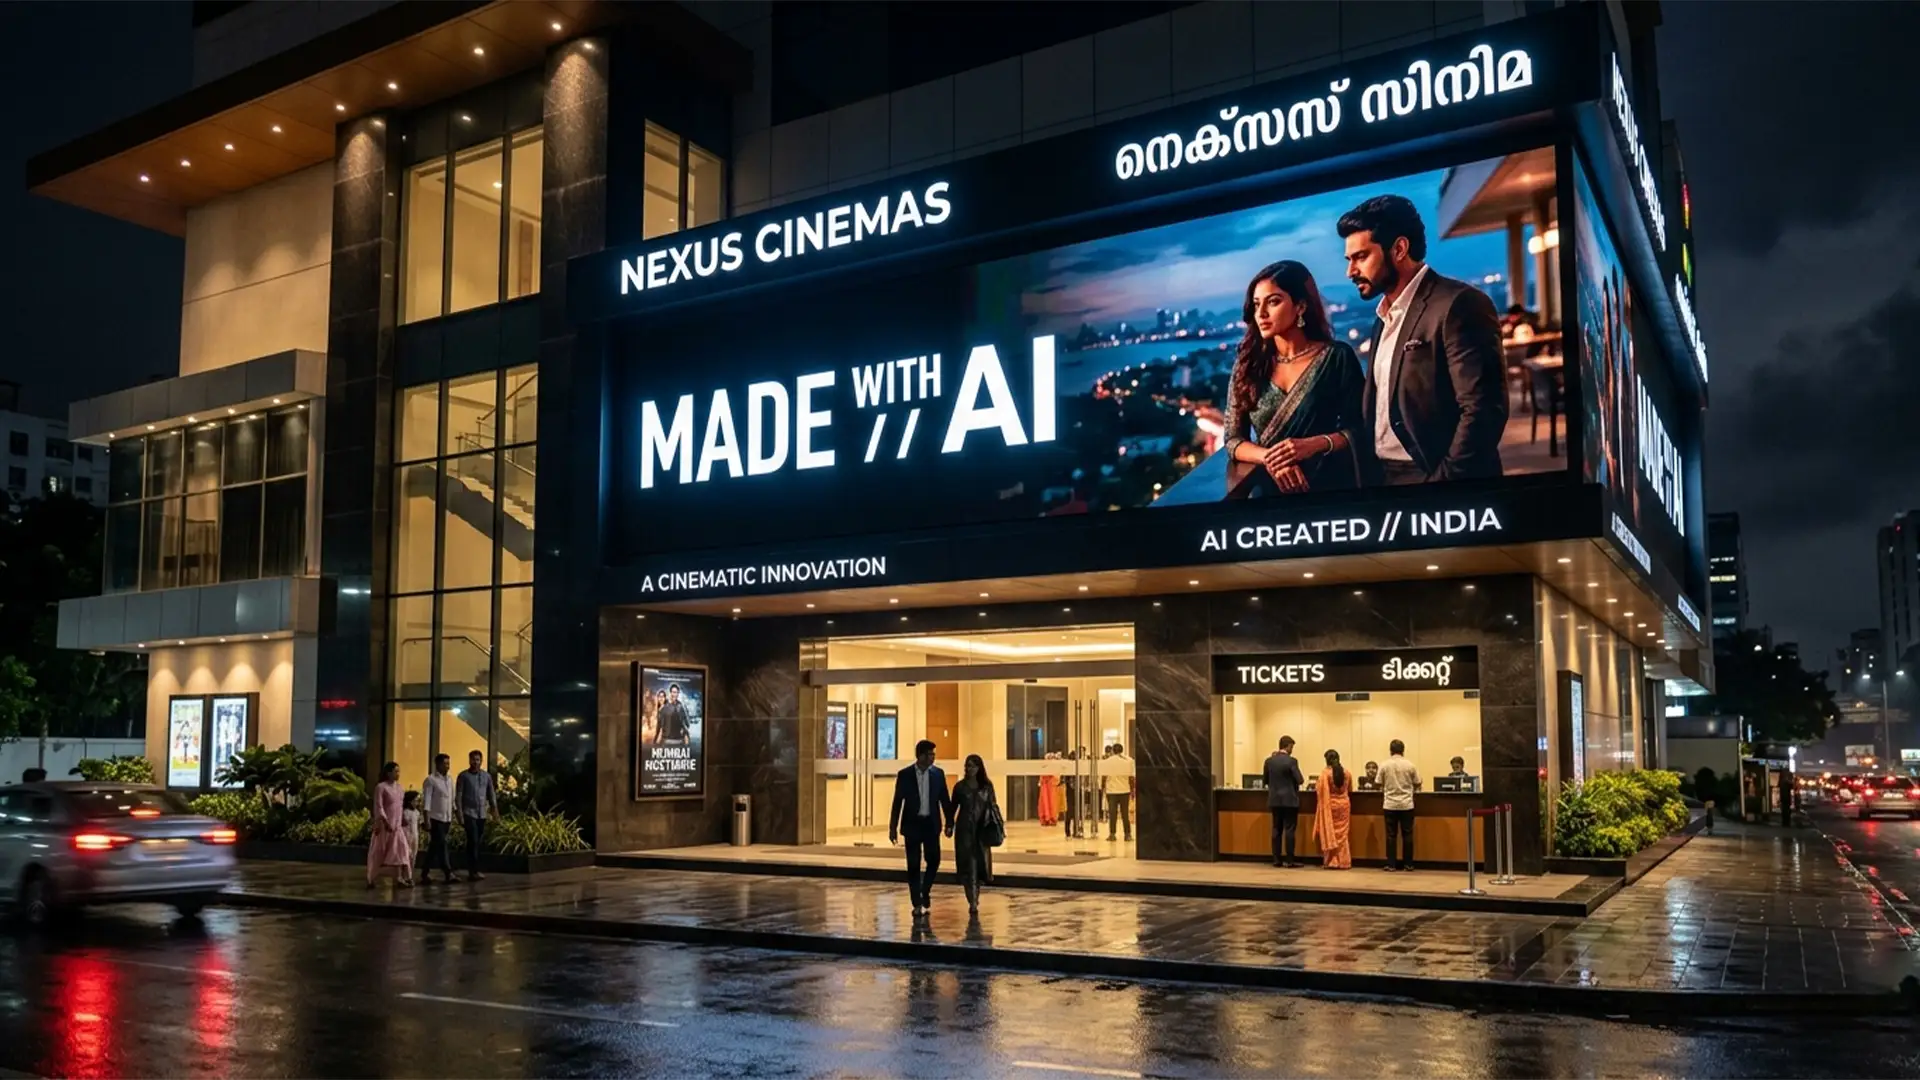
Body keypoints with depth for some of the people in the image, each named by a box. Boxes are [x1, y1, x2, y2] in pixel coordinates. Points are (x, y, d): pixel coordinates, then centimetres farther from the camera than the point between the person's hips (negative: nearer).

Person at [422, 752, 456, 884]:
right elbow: (426, 800, -11)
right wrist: (427, 820, -17)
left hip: (446, 819, 7)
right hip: (435, 818, -7)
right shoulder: (431, 780, -8)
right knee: (441, 845, -9)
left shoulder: (450, 780, 12)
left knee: (435, 846, 11)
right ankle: (448, 874, -10)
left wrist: (452, 821, 16)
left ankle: (425, 873, 18)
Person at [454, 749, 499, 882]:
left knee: (477, 843, 7)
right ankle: (475, 871, -11)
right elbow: (458, 797, -5)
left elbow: (492, 795, 12)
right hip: (469, 813, -4)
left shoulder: (487, 776, 8)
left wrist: (495, 812, 6)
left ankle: (472, 871, 14)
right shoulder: (464, 776, -3)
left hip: (482, 814, 4)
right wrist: (460, 815, -11)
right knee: (473, 842, -12)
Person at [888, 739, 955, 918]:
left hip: (931, 824, 2)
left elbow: (945, 799, 6)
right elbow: (898, 802, -1)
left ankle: (925, 890, 23)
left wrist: (949, 822, 1)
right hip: (912, 824, -2)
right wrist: (893, 827, -2)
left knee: (933, 860, -4)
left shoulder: (938, 774, 2)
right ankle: (917, 904, 10)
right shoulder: (904, 774, -3)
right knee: (913, 864, 1)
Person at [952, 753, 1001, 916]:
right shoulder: (960, 786, 2)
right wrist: (950, 825, -5)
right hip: (965, 829, -1)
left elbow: (993, 805, 6)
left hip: (982, 830, 1)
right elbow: (953, 807, 5)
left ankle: (975, 898, 27)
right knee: (968, 863, -5)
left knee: (980, 862, 6)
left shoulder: (987, 785, 4)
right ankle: (973, 902, -6)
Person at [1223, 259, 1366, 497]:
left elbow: (1357, 429, 0)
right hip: (1265, 491, 1)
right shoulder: (1248, 365, 6)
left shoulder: (1336, 357, 0)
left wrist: (1315, 444, -18)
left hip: (1326, 488, -1)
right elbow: (1233, 440, 3)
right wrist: (1269, 458, -15)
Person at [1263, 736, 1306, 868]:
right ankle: (1289, 860, -2)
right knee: (1289, 830, -1)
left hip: (1274, 800, 5)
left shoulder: (1269, 761, 3)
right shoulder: (1291, 761, -12)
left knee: (1277, 829, 8)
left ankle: (1277, 859, 8)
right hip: (1289, 800, -5)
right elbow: (1300, 780, -13)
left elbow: (1266, 780, 11)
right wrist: (1297, 780, 10)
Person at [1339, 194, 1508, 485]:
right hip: (1382, 475, 8)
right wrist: (1368, 476, 5)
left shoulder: (1458, 305, -12)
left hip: (1430, 476, -8)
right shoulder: (1385, 317, 16)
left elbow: (1483, 411, -19)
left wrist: (1443, 481, -20)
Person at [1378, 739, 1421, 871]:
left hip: (1390, 804, 0)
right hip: (1406, 804, 0)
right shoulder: (1410, 765, -2)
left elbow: (1380, 786, 3)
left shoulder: (1384, 765, -2)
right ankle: (1408, 864, 10)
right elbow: (1417, 785, 6)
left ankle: (1391, 864, 4)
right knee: (1407, 834, 7)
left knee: (1391, 835, 4)